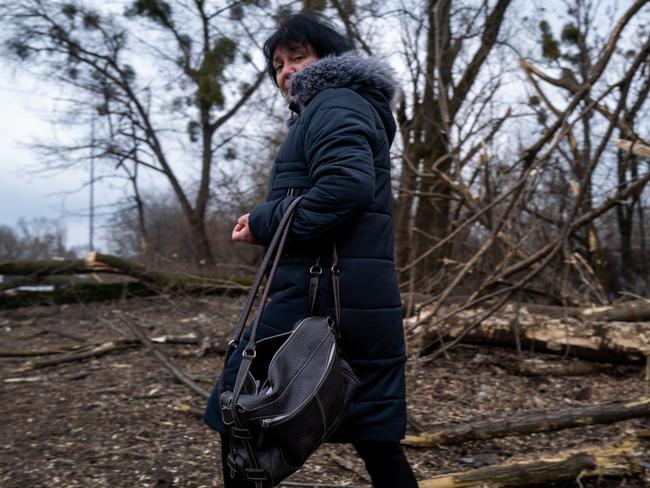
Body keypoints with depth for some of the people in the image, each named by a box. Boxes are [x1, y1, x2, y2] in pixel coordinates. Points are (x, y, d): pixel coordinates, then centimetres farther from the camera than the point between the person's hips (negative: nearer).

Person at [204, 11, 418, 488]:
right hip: (364, 296, 10)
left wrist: (265, 222, -14)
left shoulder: (334, 103, -4)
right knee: (375, 435, 14)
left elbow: (347, 185, -23)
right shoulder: (360, 109, 27)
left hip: (322, 291, -10)